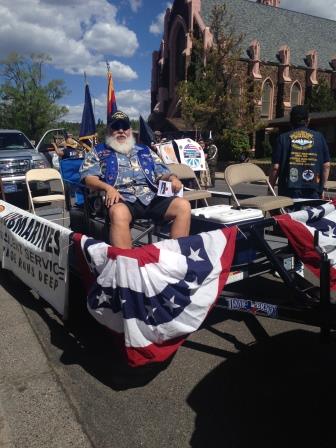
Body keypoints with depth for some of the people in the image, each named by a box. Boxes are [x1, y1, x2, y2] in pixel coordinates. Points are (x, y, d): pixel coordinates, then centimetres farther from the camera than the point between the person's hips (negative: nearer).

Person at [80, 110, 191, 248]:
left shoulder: (145, 151, 29)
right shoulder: (99, 152, 20)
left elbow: (162, 173, 26)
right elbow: (89, 177, 5)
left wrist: (172, 178, 0)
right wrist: (107, 187, -16)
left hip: (151, 198, 4)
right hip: (121, 199, -3)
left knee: (183, 205, -21)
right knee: (119, 213, -40)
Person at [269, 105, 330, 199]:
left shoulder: (283, 138, 0)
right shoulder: (319, 137, 6)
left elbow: (275, 167, -4)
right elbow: (326, 165, 6)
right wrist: (322, 188, 15)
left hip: (289, 191, -1)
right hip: (312, 192, 2)